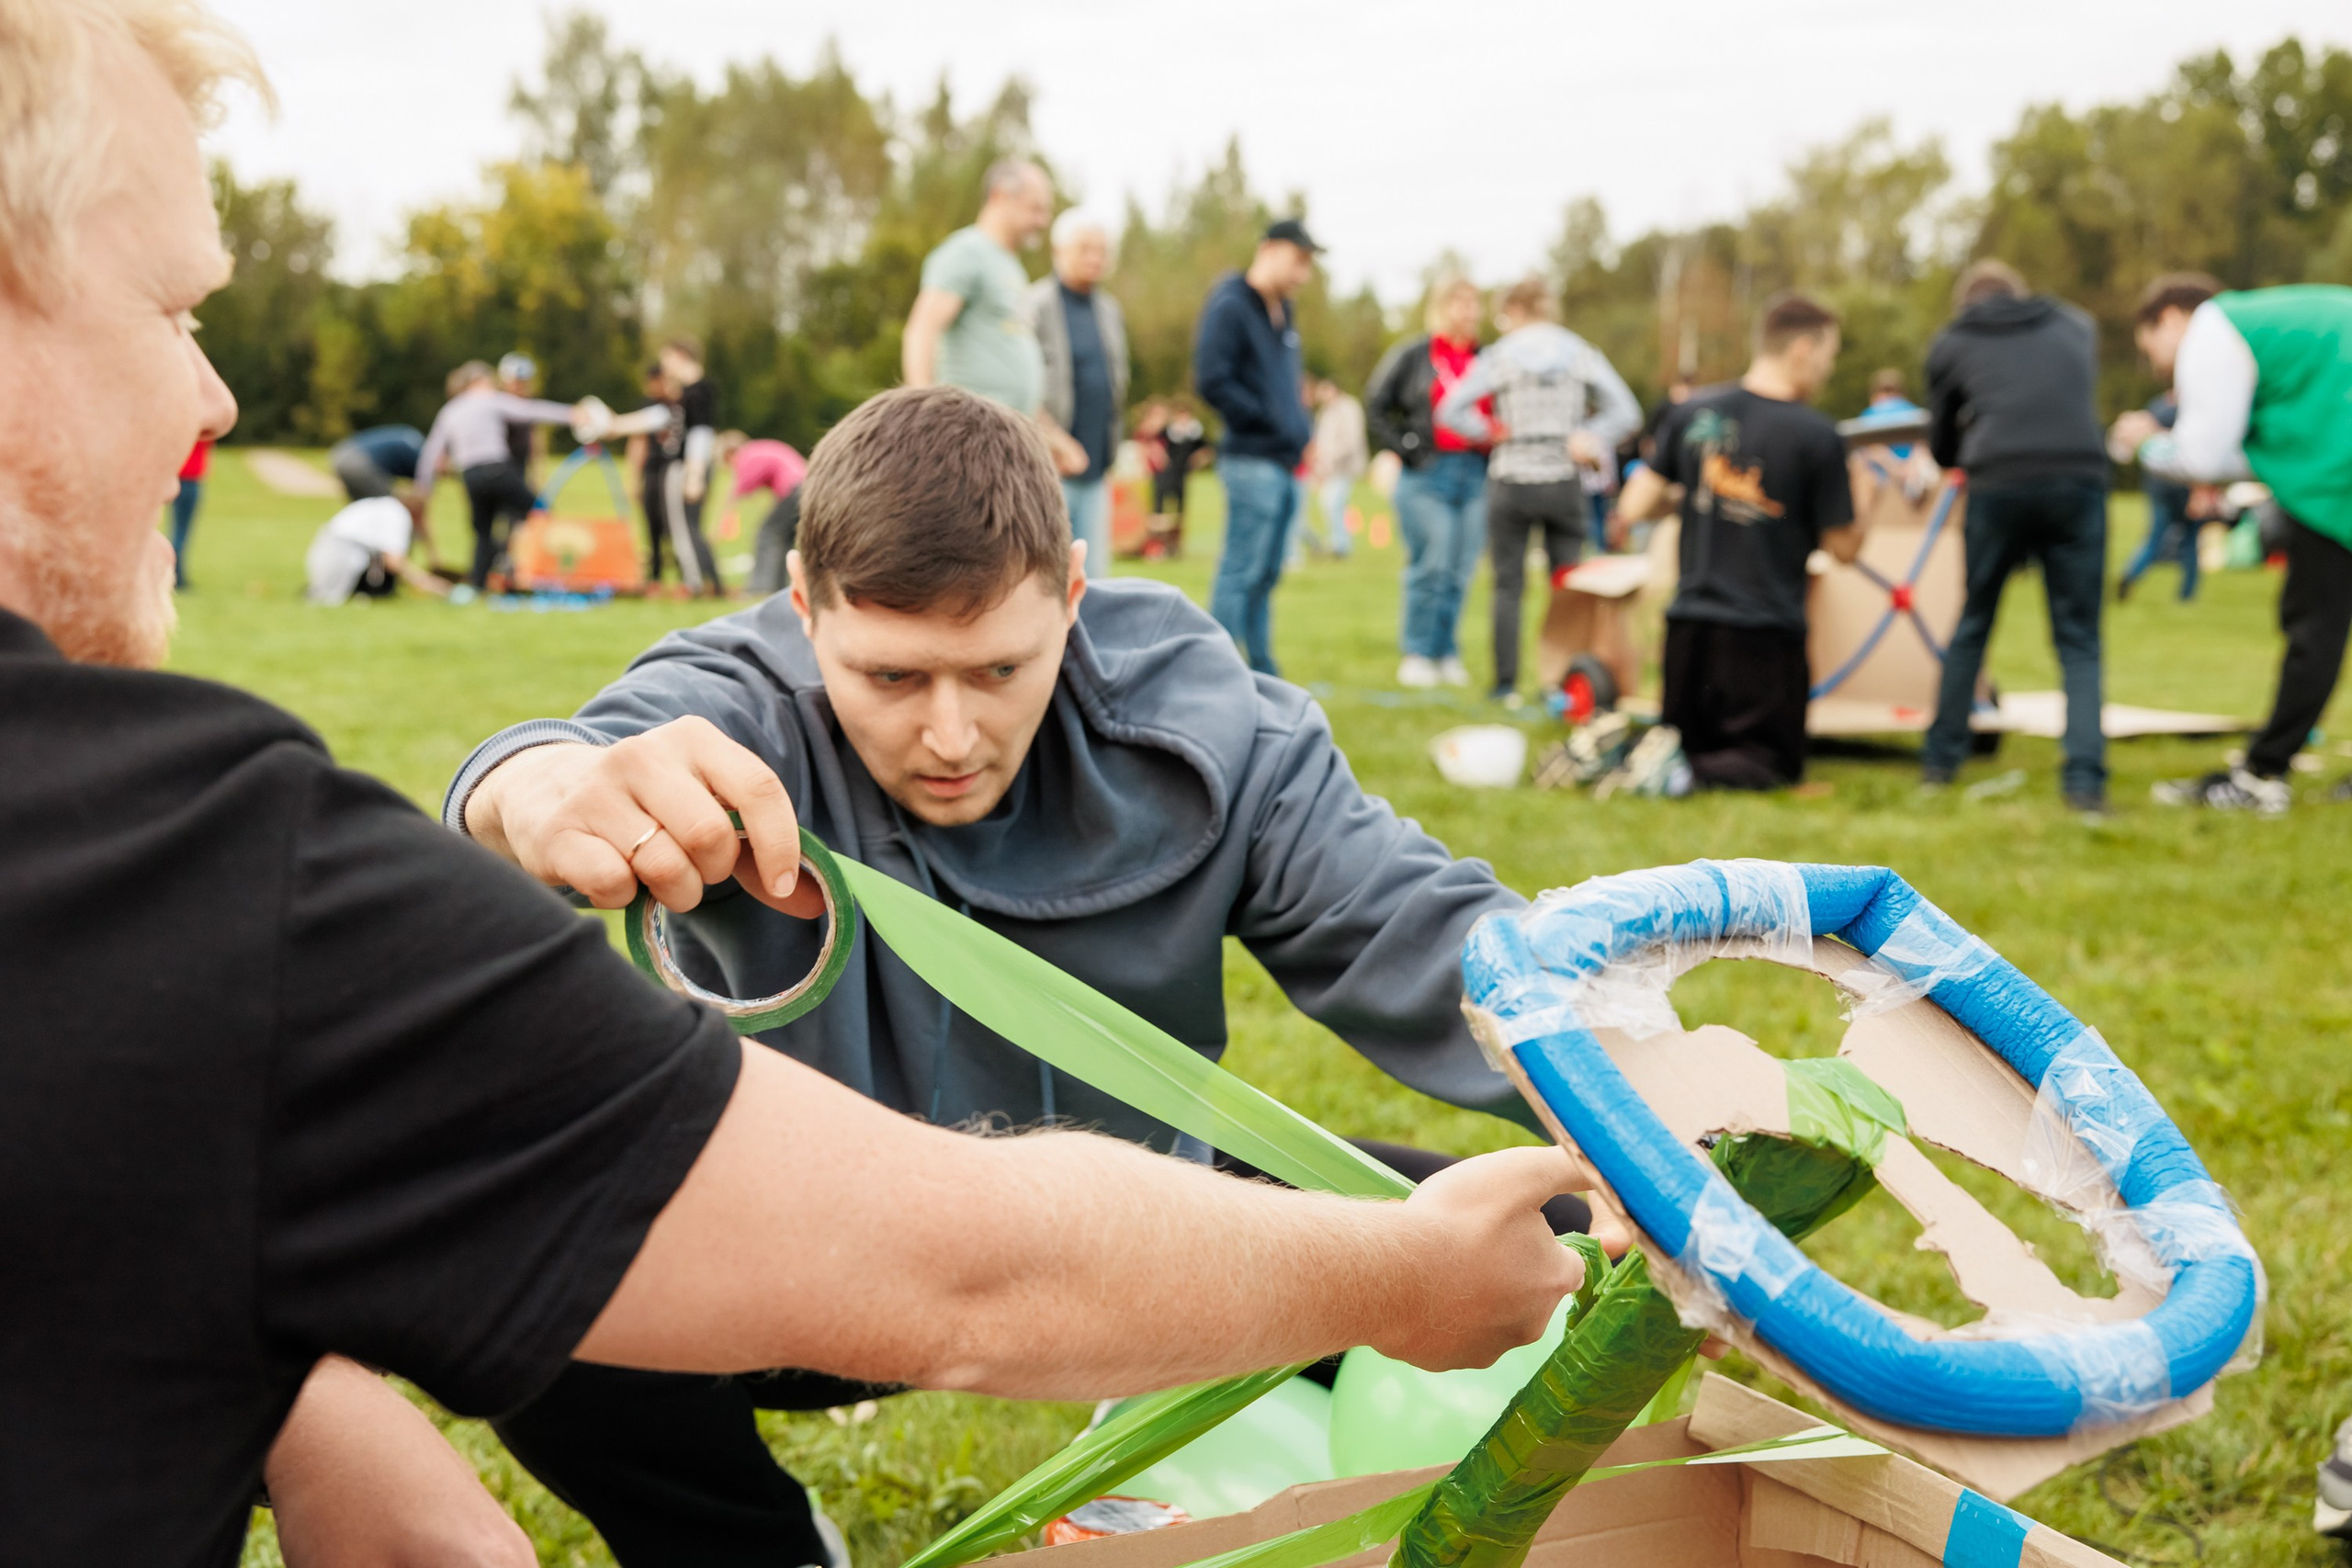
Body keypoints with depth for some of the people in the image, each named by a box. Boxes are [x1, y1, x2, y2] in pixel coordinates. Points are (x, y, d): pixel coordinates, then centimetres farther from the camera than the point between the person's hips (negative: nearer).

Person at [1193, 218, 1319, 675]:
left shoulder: (1284, 311, 18)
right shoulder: (1229, 307, -11)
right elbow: (1211, 381, -19)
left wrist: (1300, 421, 13)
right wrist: (1268, 421, -15)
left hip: (1284, 464, 9)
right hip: (1252, 461, -9)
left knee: (1266, 575, 14)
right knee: (1240, 572, -8)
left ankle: (1263, 676, 21)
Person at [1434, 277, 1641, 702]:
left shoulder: (1499, 356, -2)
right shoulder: (1582, 354, 4)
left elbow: (1450, 411, -9)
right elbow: (1627, 413, -3)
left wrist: (1489, 432, 3)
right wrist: (1588, 440, -4)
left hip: (1510, 480, -1)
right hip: (1565, 481, 1)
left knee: (1508, 586, 5)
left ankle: (1506, 682, 3)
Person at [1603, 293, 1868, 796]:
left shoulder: (1691, 413, 2)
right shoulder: (1817, 436, -9)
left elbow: (1634, 508, 3)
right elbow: (1843, 547, -3)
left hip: (1689, 622, 4)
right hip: (1766, 634, -4)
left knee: (1685, 739, 21)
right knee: (1772, 762, 8)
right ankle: (1685, 774, -21)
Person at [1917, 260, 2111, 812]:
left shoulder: (1951, 343, 18)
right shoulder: (2077, 326, 24)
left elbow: (1942, 449, 23)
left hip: (1998, 483, -1)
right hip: (2080, 480, 1)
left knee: (1972, 626, 18)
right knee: (2079, 639, 6)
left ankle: (1939, 760, 25)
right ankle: (2084, 781, -5)